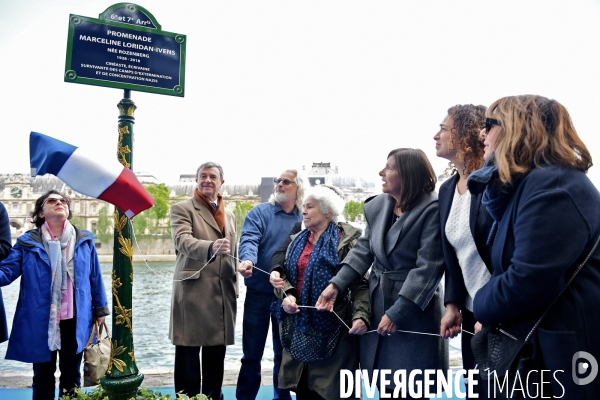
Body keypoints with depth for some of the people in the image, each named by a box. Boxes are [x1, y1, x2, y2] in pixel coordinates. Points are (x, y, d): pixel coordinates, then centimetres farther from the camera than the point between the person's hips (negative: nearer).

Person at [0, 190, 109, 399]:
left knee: (71, 374, 15)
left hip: (75, 321, 1)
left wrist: (100, 309, 6)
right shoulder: (28, 242, -2)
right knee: (43, 375, 13)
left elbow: (95, 277, 6)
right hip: (40, 322, -1)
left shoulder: (84, 240, 2)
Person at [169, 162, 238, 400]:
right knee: (188, 356, 1)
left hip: (222, 296, 5)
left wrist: (234, 290, 14)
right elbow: (182, 241, -19)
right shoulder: (182, 209, 0)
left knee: (216, 357, 12)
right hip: (193, 293, -5)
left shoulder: (229, 216, 19)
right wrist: (211, 247, -38)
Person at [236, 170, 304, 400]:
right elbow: (249, 240, -17)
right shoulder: (259, 213, -2)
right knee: (252, 352, 5)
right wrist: (247, 260, -39)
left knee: (283, 352, 14)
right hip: (259, 292, -2)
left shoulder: (303, 220, 5)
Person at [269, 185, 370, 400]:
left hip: (332, 324, -6)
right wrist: (286, 295, -8)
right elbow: (285, 273, 13)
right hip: (300, 325, 6)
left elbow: (360, 283, -13)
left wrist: (361, 315, -27)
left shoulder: (346, 240, -7)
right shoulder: (298, 240, 12)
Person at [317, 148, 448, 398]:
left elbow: (428, 267, -19)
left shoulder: (432, 209, -16)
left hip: (415, 308, -6)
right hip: (377, 304, 7)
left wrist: (396, 312, -21)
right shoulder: (378, 205, 6)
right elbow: (363, 250, 8)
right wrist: (336, 285, -4)